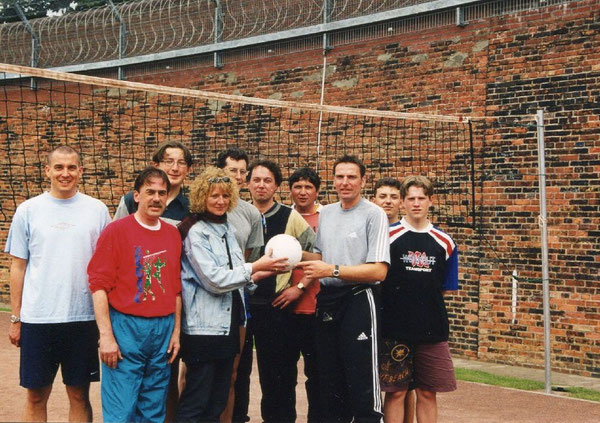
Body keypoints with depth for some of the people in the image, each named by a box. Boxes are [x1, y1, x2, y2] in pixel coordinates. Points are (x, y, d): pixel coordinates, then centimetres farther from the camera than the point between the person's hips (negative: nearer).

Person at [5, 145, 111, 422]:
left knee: (79, 396, 9)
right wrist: (16, 318, 4)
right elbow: (18, 267, 6)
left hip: (83, 317, 0)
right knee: (36, 396, 8)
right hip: (37, 318, 0)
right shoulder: (28, 210, 3)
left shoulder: (97, 210, 3)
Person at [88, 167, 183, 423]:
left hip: (163, 329, 5)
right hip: (126, 327, -4)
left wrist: (176, 331, 10)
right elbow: (98, 285, -8)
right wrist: (106, 336, -13)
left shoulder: (173, 234, 10)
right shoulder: (116, 231, -5)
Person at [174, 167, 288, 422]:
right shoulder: (195, 233, -11)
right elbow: (215, 280, -18)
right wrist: (256, 267, -14)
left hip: (228, 324, 8)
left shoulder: (227, 230, 13)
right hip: (205, 328, -8)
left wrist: (267, 271, 3)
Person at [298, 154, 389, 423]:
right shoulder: (325, 213, 13)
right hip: (326, 301, 7)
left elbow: (378, 271, -16)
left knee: (362, 385, -5)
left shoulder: (373, 214, -8)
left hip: (357, 302, -7)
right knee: (329, 381, 16)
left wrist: (332, 270, -21)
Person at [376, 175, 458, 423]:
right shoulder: (388, 236, -2)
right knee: (396, 392, 3)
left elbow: (445, 288, 13)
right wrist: (397, 302, -2)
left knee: (427, 393, 8)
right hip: (394, 329, -2)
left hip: (432, 329, 2)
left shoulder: (444, 243, 5)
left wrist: (421, 300, 5)